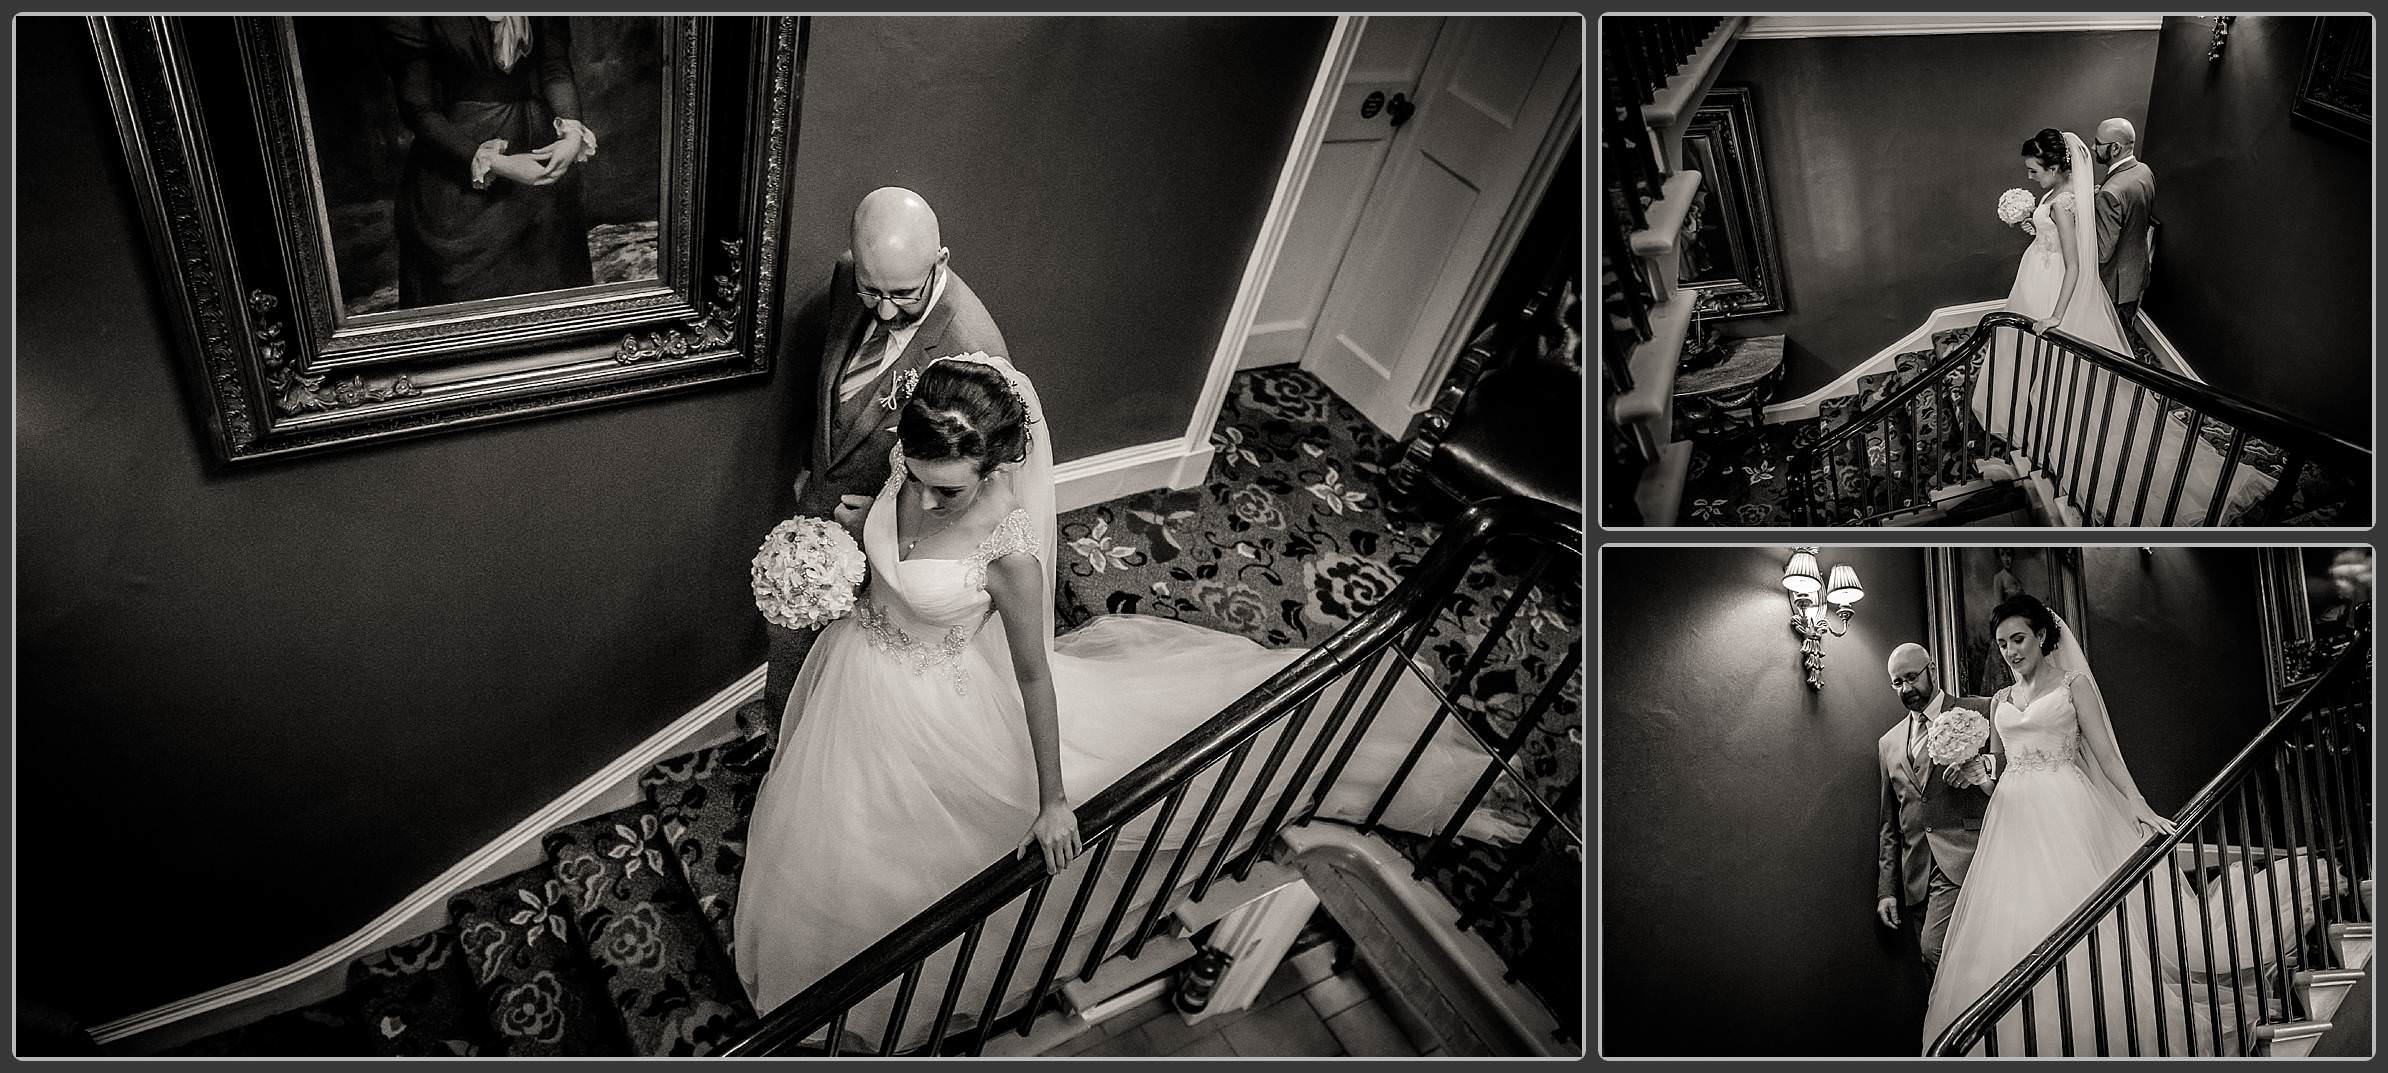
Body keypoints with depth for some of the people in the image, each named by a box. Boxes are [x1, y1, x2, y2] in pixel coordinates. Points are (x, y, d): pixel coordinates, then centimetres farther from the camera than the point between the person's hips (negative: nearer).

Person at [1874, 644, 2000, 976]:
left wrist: (1985, 766, -26)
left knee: (1936, 949, -22)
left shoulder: (1982, 711, 6)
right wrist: (1886, 889, 14)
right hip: (1915, 875, 5)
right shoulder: (1888, 744, 20)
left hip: (1965, 860, -5)